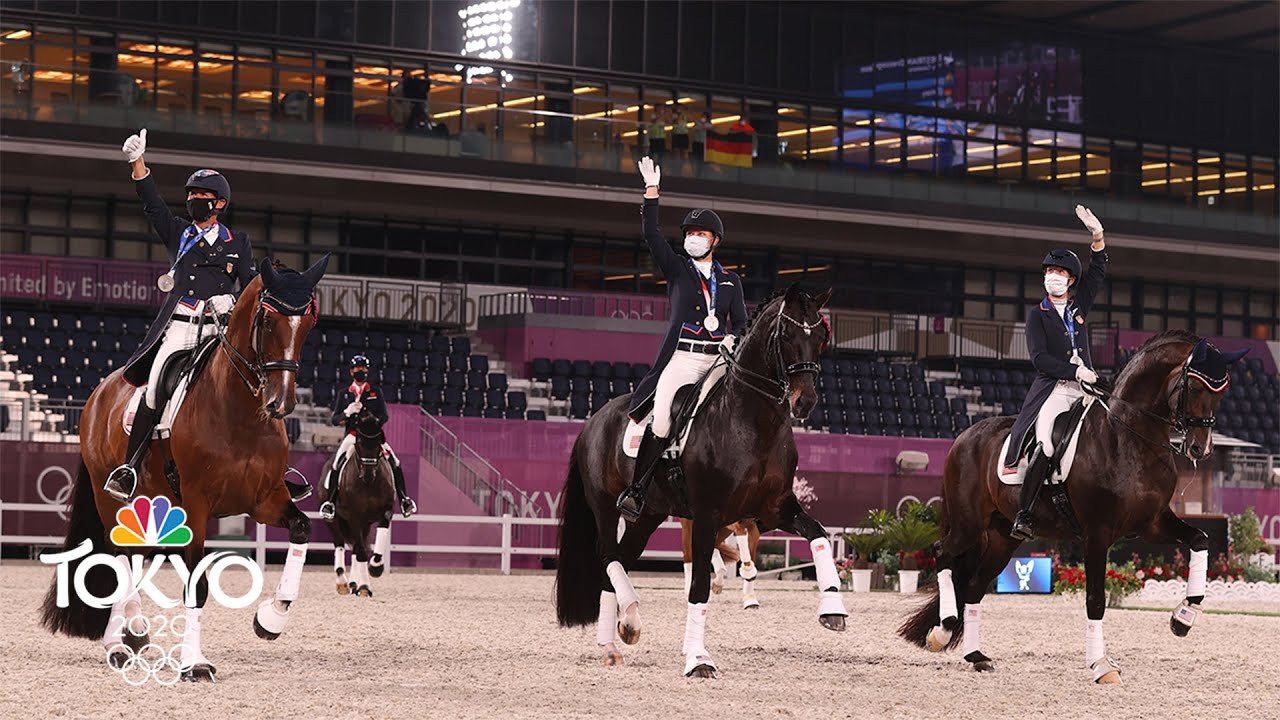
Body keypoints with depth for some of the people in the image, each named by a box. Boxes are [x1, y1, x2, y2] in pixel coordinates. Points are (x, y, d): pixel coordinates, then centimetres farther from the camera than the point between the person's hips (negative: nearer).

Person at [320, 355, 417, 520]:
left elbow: (384, 416, 4)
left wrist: (375, 423, -18)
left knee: (394, 463, -18)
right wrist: (347, 413, -14)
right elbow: (334, 420, 8)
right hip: (352, 434, 0)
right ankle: (329, 502, -14)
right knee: (336, 464, -24)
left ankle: (403, 499, -5)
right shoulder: (344, 394, 11)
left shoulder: (376, 392, 11)